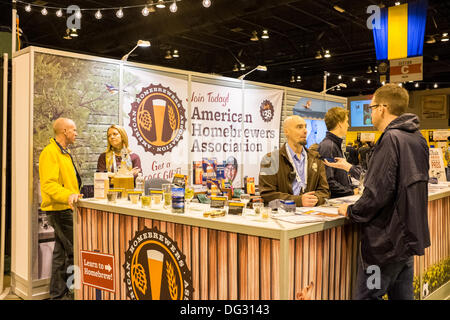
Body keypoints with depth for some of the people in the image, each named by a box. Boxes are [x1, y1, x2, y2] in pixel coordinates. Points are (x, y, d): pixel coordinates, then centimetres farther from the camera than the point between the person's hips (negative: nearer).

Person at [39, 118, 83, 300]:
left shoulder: (64, 152, 19)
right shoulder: (50, 152, -15)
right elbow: (48, 184, -25)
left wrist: (74, 196, 26)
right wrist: (68, 195, -37)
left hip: (66, 209, 11)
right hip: (59, 209, -10)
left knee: (62, 252, 15)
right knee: (75, 250, -9)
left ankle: (58, 293, 25)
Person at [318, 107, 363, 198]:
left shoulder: (337, 144, 19)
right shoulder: (327, 146, -14)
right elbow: (328, 181, -19)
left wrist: (354, 188, 8)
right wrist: (352, 192, -11)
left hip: (344, 197, 9)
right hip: (334, 198, -9)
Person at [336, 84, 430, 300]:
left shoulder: (391, 139, -19)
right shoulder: (417, 138, 9)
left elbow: (378, 194, -24)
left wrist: (350, 211, -7)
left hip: (386, 240, -9)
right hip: (410, 234, 9)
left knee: (366, 296, 1)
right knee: (402, 295, 18)